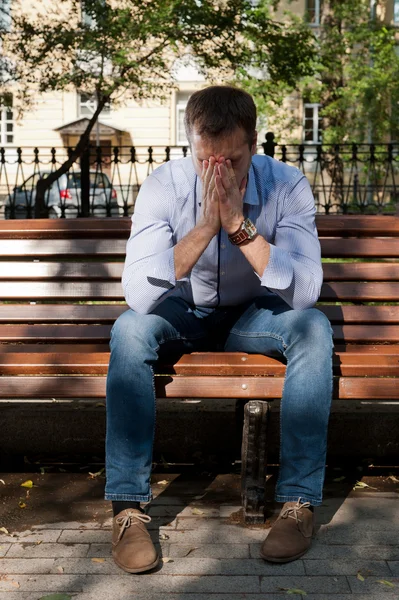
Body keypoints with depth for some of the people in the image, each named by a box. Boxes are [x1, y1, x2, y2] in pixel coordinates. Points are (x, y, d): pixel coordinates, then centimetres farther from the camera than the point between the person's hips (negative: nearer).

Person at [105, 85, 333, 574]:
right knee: (129, 329, -31)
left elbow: (305, 293, -29)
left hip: (253, 314, 1)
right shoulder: (163, 185, -20)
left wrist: (239, 224, -36)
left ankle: (299, 501, -22)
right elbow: (137, 295, -31)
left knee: (314, 328, -30)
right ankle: (127, 506, -24)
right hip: (183, 314, 0)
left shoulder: (286, 186, -19)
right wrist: (204, 227, -38)